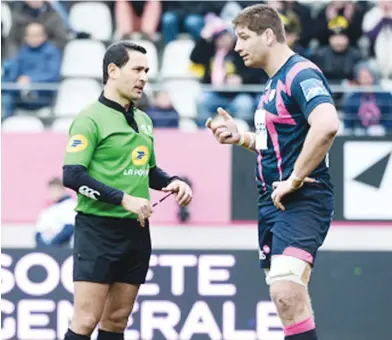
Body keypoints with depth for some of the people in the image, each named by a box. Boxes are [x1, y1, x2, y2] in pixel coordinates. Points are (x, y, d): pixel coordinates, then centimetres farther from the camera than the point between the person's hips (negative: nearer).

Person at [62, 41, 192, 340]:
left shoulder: (143, 121, 15)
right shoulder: (90, 119, -9)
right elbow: (72, 175, -17)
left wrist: (172, 182, 4)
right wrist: (124, 199, -21)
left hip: (136, 231, 7)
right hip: (98, 229, -7)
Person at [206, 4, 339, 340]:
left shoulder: (301, 74, -13)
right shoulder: (274, 83, 18)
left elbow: (326, 125, -31)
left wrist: (294, 180, -24)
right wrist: (240, 137, 12)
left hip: (301, 201, -10)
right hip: (272, 202, 10)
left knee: (286, 290, -25)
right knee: (289, 298, 10)